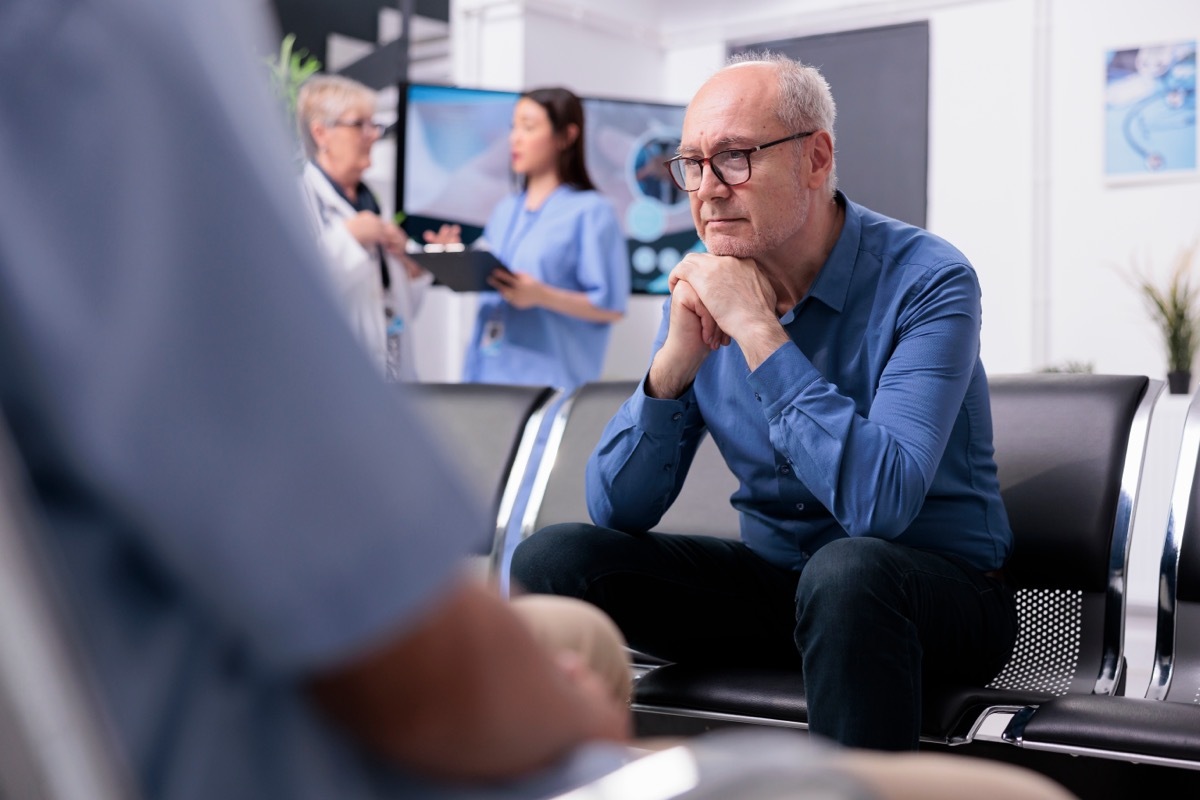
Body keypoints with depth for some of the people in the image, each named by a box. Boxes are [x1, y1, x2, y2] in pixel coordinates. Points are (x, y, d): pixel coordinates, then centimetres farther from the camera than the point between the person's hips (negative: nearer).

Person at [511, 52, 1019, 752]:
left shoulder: (926, 280, -17)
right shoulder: (703, 291, -2)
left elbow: (881, 503, -32)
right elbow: (617, 511, -5)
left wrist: (757, 328, -28)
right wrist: (676, 359, -21)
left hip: (942, 590, -4)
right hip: (777, 580, 5)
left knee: (846, 570, -38)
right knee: (553, 558, -13)